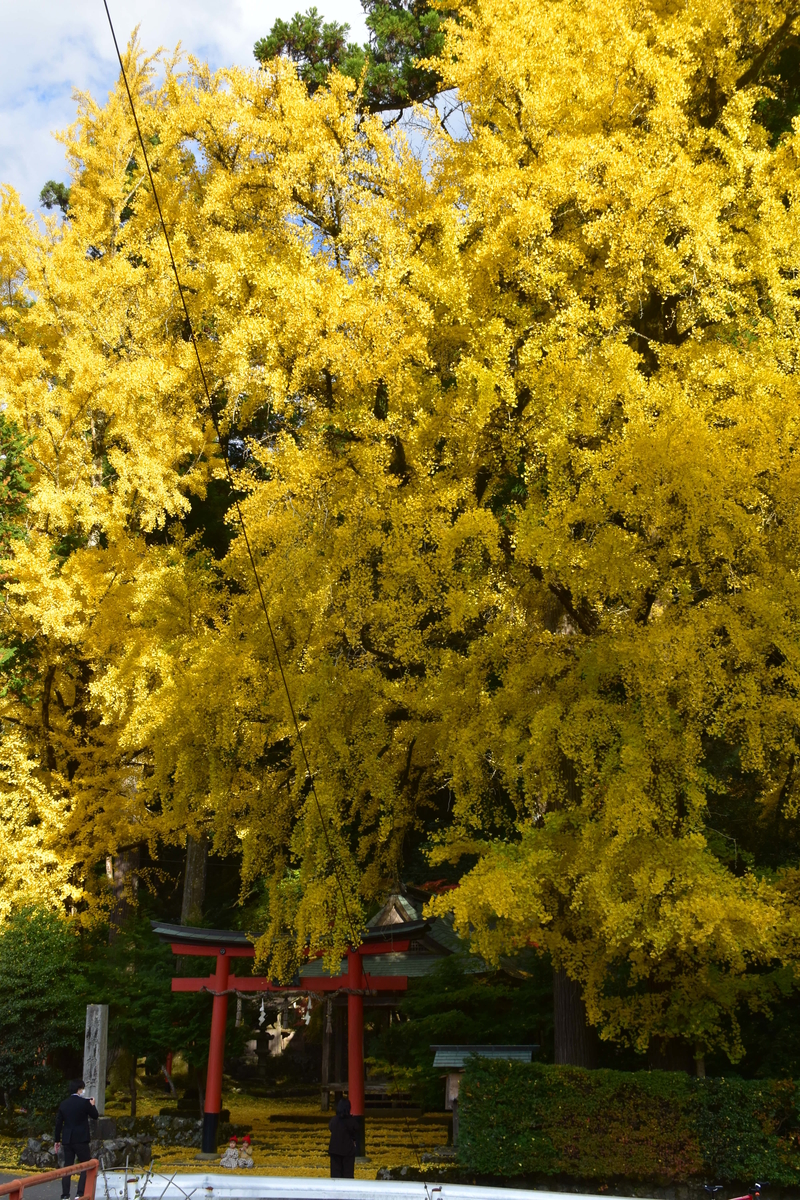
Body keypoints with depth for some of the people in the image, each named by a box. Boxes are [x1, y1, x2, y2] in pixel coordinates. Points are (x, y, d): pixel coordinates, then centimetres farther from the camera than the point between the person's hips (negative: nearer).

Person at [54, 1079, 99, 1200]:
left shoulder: (63, 1104, 5)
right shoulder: (85, 1102, -9)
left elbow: (58, 1123, 7)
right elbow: (95, 1116, 3)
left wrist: (57, 1140, 16)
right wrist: (92, 1105, 19)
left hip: (67, 1140, 5)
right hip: (81, 1140, -5)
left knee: (67, 1167, 9)